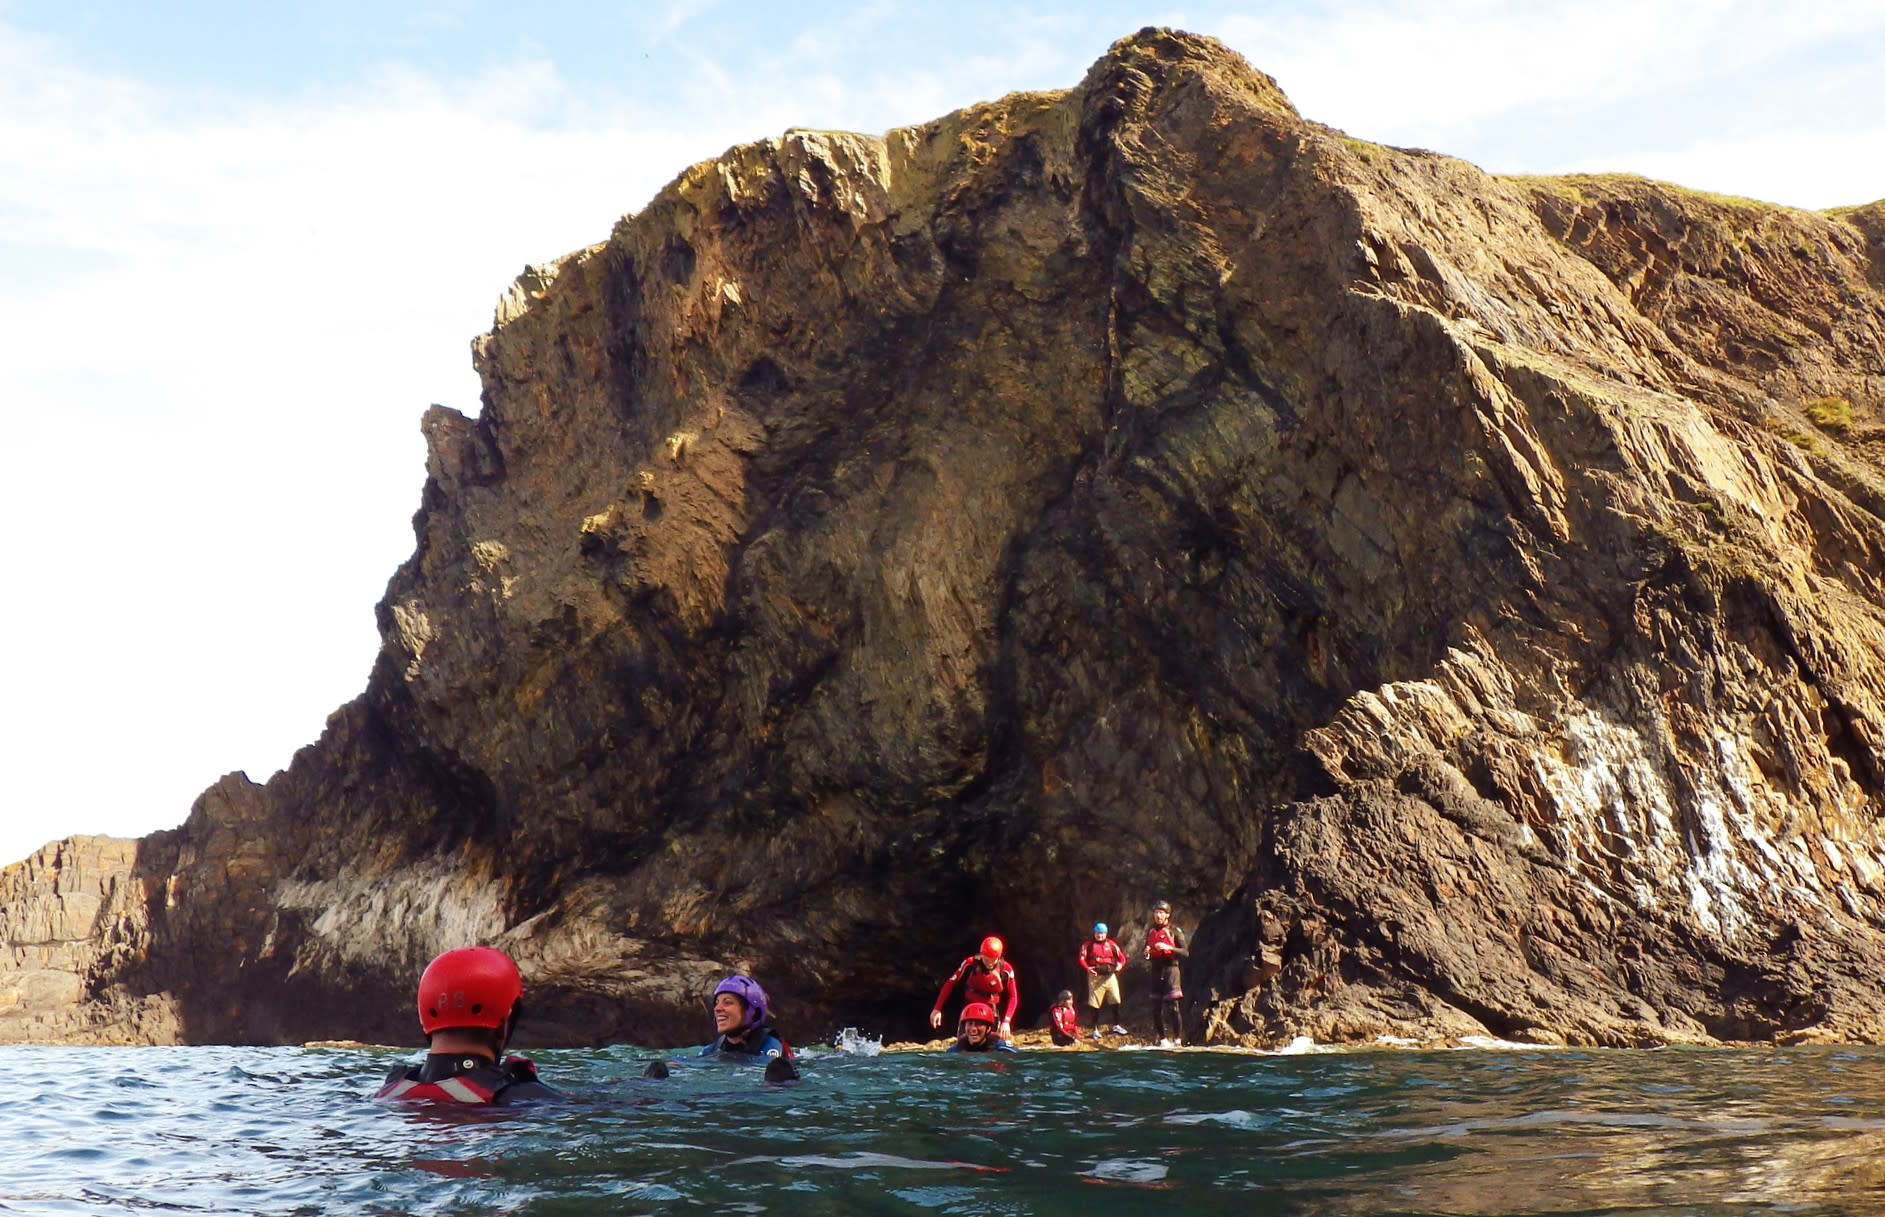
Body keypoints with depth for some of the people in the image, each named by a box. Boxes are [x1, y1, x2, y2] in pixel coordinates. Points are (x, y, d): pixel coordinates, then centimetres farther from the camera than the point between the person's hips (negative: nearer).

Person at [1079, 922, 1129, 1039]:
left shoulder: (1111, 944, 8)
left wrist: (1120, 964, -13)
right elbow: (1082, 959, -7)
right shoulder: (1088, 945, 0)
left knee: (1115, 1001, 4)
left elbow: (1121, 957, 9)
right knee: (1095, 1004, 1)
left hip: (1110, 975, 3)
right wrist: (1087, 968, -24)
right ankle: (1095, 1029, 10)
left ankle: (1116, 1026, 19)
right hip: (1095, 976, -3)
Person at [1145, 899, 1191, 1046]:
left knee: (1173, 1006, -12)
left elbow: (1185, 953, -9)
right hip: (1156, 970, 6)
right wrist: (1146, 953, 0)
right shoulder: (1150, 932, 14)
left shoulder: (1175, 931, -2)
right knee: (1156, 1008, 6)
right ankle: (1163, 1040, 16)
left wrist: (1168, 947, -21)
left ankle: (1177, 1040, -8)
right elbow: (1147, 955, 23)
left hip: (1171, 969, -6)